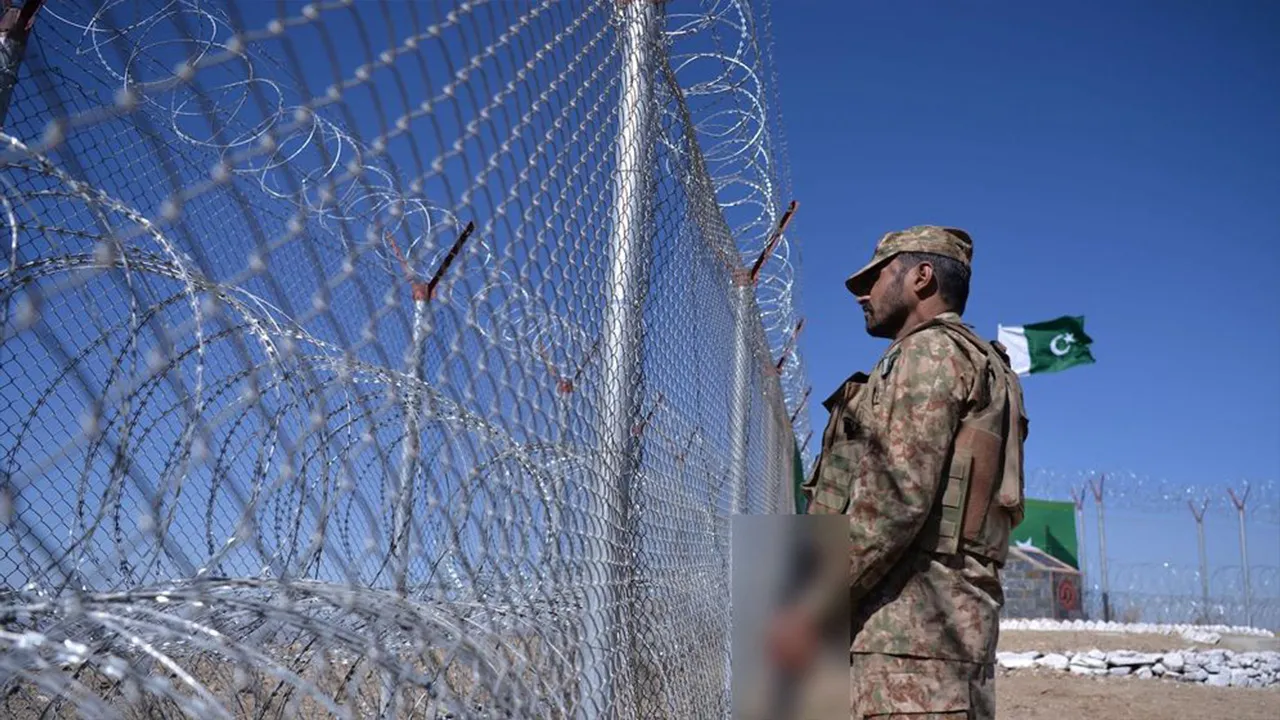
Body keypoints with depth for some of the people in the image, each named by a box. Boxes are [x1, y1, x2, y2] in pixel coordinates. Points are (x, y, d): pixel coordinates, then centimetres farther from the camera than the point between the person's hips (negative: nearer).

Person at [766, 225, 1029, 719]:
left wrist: (810, 610, -15)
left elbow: (896, 496, -17)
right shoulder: (981, 367, 27)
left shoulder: (930, 350, -3)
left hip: (912, 621, -10)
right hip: (936, 620, 10)